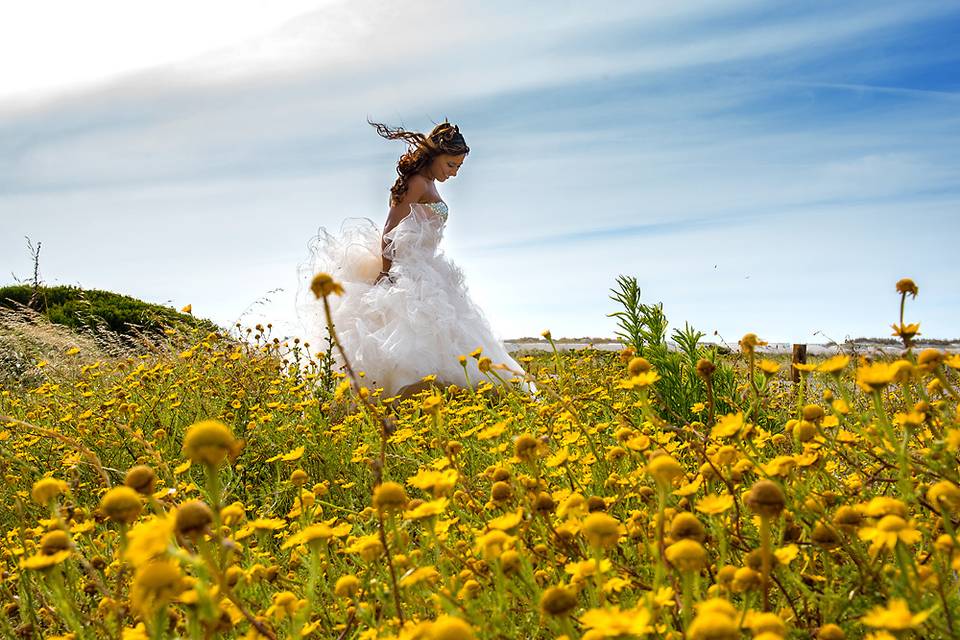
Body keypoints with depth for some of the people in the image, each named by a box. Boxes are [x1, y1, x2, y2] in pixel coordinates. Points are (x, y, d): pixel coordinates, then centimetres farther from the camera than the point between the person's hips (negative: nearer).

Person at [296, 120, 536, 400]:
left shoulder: (427, 184, 19)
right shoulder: (418, 183, -10)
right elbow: (389, 232, -16)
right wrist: (386, 273, -22)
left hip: (422, 270, 10)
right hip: (409, 271, -10)